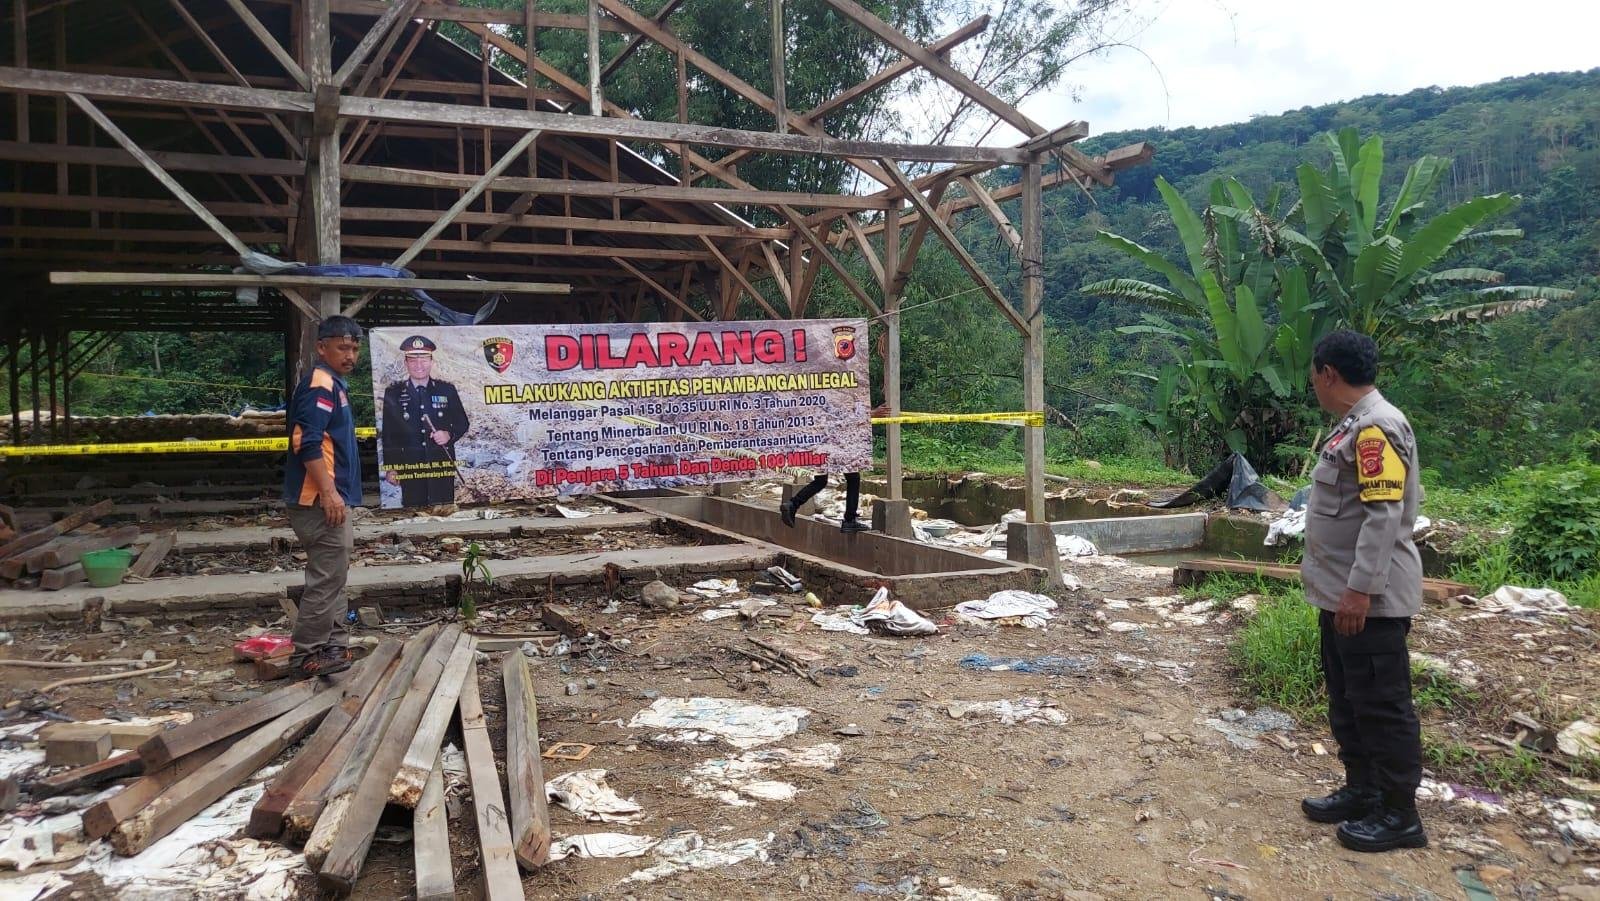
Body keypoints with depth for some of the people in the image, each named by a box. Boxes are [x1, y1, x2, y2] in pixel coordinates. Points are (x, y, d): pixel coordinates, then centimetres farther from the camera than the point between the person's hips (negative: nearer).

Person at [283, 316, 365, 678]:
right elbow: (307, 444, -23)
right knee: (327, 577, -7)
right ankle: (307, 652, 0)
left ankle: (334, 646, 23)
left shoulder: (333, 384, 18)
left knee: (333, 576, 15)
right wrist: (329, 493, -25)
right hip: (321, 500, -11)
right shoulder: (320, 385, -14)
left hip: (329, 498, 11)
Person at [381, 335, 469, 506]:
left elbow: (462, 423, 12)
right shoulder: (393, 393, 3)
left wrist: (449, 435, -10)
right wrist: (390, 468, 0)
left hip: (442, 466, 1)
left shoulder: (447, 390, 5)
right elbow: (388, 434, 4)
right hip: (409, 467, -1)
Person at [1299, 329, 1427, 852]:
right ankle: (1362, 791, 30)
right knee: (1347, 701, 18)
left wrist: (1360, 589, -26)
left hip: (1371, 600, -10)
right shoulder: (1354, 426, 13)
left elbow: (1384, 516, -25)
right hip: (1343, 594, 10)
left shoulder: (1376, 428, -19)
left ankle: (1400, 814, 12)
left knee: (1382, 705, 0)